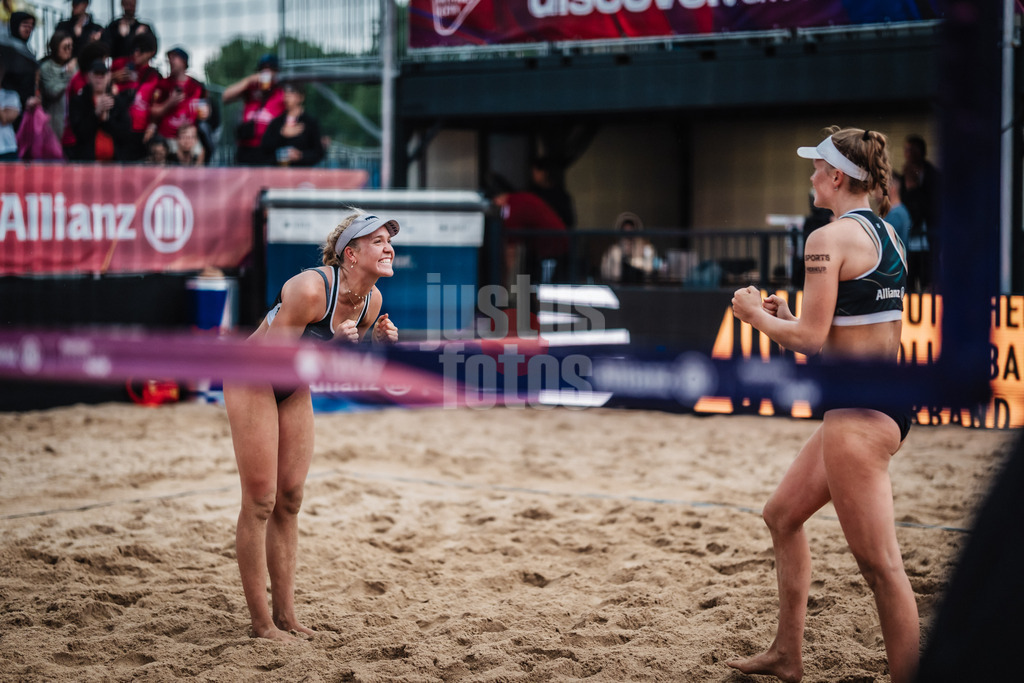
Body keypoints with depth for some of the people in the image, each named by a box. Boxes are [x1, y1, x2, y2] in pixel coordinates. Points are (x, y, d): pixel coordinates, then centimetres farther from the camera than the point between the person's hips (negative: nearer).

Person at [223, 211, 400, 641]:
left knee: (290, 501, 9)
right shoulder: (310, 289, -31)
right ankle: (261, 622, 1)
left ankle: (285, 614, 15)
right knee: (260, 502, -7)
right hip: (252, 377, -8)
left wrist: (378, 342, -12)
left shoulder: (372, 299, -8)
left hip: (294, 388, 8)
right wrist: (332, 344, -36)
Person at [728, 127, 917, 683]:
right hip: (889, 400, 10)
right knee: (782, 514, 23)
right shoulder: (888, 235, 13)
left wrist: (757, 316, 0)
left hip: (857, 413, -10)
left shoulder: (830, 238, -14)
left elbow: (812, 340, -17)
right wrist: (787, 317, 18)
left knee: (880, 565, -7)